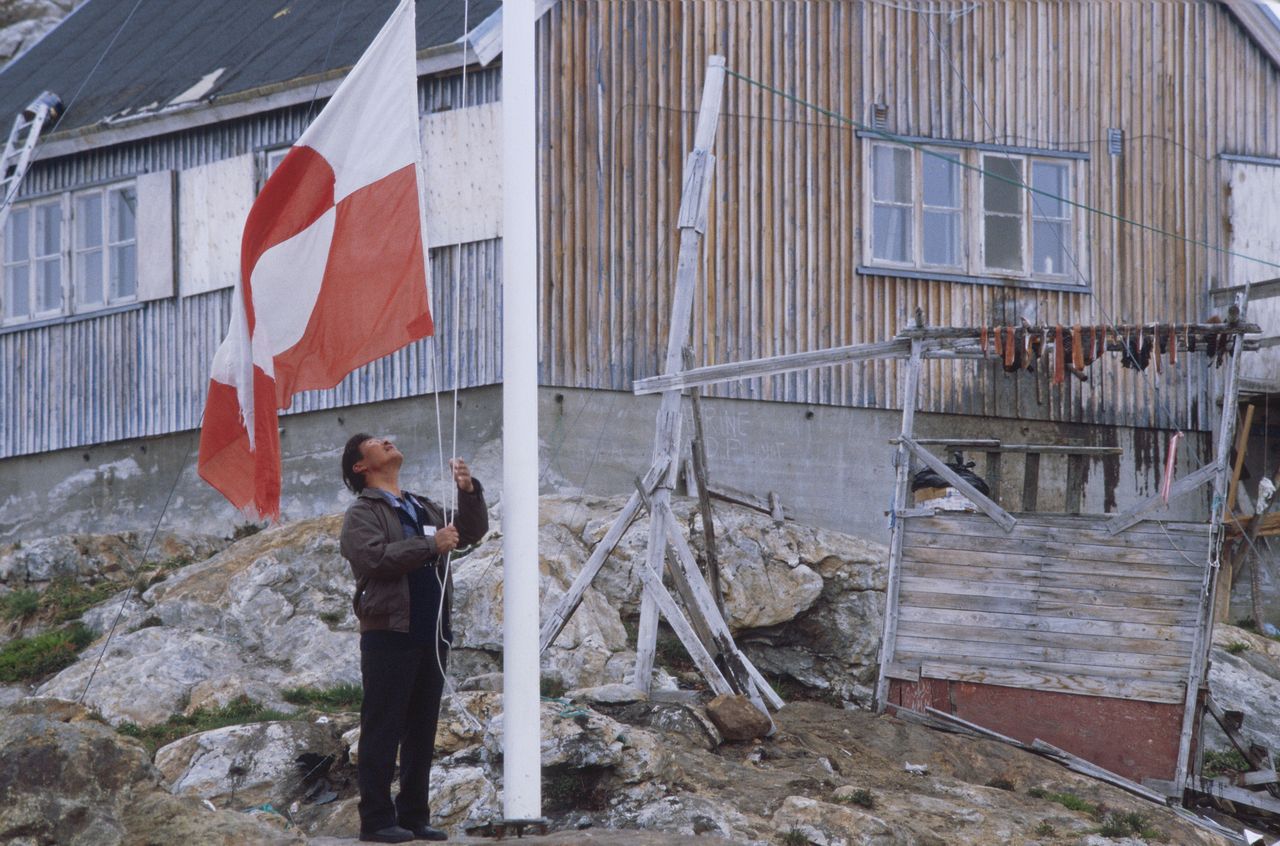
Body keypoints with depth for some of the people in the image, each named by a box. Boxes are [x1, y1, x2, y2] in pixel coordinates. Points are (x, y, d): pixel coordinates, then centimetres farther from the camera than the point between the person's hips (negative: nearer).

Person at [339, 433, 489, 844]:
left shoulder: (424, 508, 21)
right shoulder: (362, 513, 0)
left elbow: (473, 531, 19)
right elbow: (374, 557, -17)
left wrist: (469, 491, 1)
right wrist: (431, 545, -18)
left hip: (431, 636, 7)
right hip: (389, 635, -7)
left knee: (421, 732, 9)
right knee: (382, 730, -5)